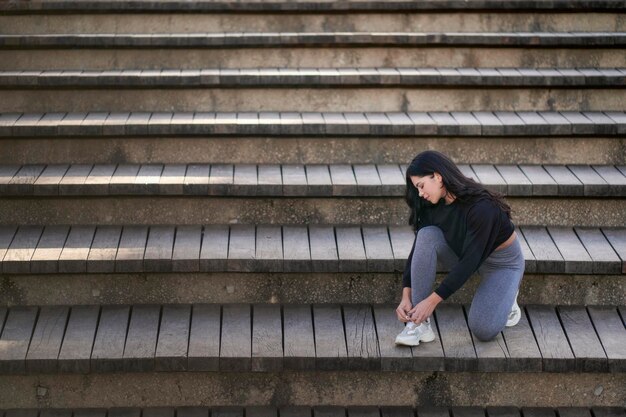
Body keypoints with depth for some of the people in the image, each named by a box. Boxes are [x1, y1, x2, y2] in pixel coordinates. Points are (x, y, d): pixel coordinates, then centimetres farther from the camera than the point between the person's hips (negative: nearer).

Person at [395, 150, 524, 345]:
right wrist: (406, 295, -22)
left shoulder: (481, 207, -33)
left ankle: (505, 295, 8)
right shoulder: (432, 206, -14)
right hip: (463, 256, 6)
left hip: (502, 261, -6)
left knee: (483, 329, -27)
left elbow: (470, 261, -33)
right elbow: (419, 248, -11)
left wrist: (432, 300, -33)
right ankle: (420, 323, -26)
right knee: (427, 235, -26)